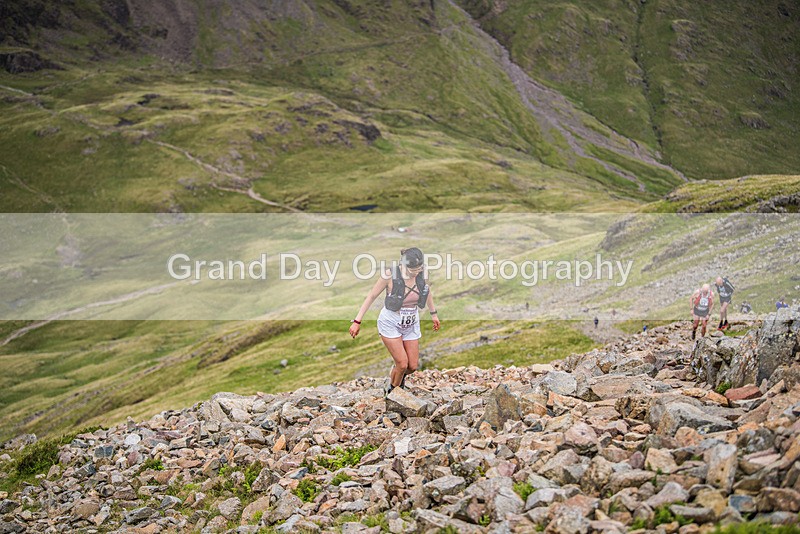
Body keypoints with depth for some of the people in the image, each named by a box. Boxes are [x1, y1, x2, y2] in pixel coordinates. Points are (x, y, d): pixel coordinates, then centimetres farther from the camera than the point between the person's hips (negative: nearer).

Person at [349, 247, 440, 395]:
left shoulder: (421, 273, -13)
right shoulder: (390, 275, -24)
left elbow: (427, 290, 10)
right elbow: (371, 296, -13)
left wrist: (434, 314, 19)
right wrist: (357, 321, -11)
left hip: (411, 324, 4)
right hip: (390, 323, -4)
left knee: (413, 366, 5)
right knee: (402, 364, -8)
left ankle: (398, 373, 41)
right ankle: (391, 391, 20)